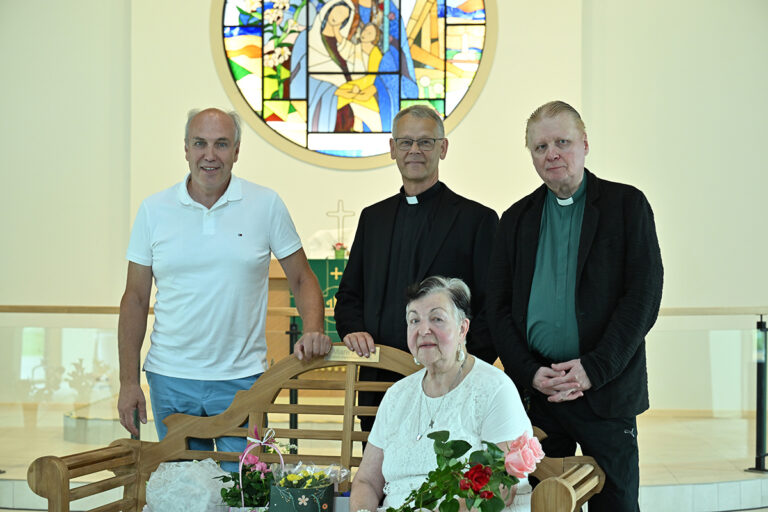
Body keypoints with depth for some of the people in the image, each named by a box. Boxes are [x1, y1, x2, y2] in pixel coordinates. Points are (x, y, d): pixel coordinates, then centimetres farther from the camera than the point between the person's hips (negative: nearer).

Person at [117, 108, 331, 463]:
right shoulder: (154, 210, 3)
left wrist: (313, 330, -13)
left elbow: (301, 278, 6)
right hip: (170, 380, 1)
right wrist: (128, 381, 1)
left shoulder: (266, 205, 0)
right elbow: (135, 299, 6)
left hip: (242, 380, -1)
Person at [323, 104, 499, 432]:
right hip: (378, 387, 4)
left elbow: (492, 308, -2)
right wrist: (353, 330, -1)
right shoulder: (373, 217, 18)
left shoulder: (477, 219, 3)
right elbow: (349, 294, 21)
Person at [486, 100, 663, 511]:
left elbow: (644, 296, -6)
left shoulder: (627, 205, 2)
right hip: (534, 390, 3)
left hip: (606, 390, -2)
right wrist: (530, 374, -7)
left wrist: (593, 369, -13)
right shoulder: (516, 219, 12)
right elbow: (498, 308, 8)